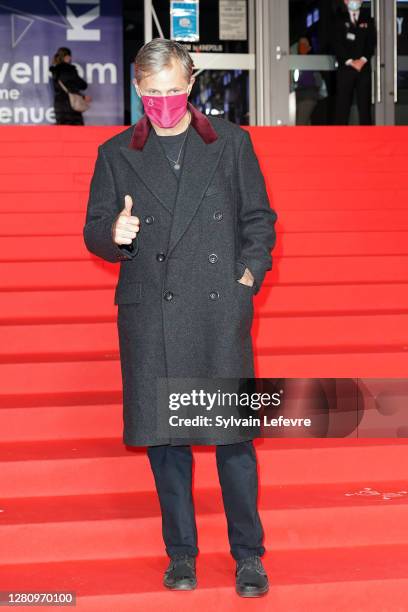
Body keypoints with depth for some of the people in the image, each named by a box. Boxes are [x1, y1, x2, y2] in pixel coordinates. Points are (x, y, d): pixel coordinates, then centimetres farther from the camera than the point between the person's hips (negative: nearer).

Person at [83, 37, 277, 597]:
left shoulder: (231, 142, 7)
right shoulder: (116, 154, 9)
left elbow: (259, 219, 11)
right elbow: (95, 233, 9)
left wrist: (250, 274, -2)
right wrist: (115, 235, -13)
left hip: (220, 311, -1)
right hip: (150, 317, 1)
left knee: (234, 434, 0)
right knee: (163, 437, 6)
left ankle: (249, 556, 14)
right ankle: (181, 554, 20)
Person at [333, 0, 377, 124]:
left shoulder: (368, 20, 15)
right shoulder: (339, 20, 8)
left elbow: (372, 42, 6)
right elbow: (337, 43, -1)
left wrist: (363, 59, -8)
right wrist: (350, 61, -11)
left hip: (364, 67, 2)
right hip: (345, 67, -2)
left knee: (365, 103, -1)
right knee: (343, 103, -5)